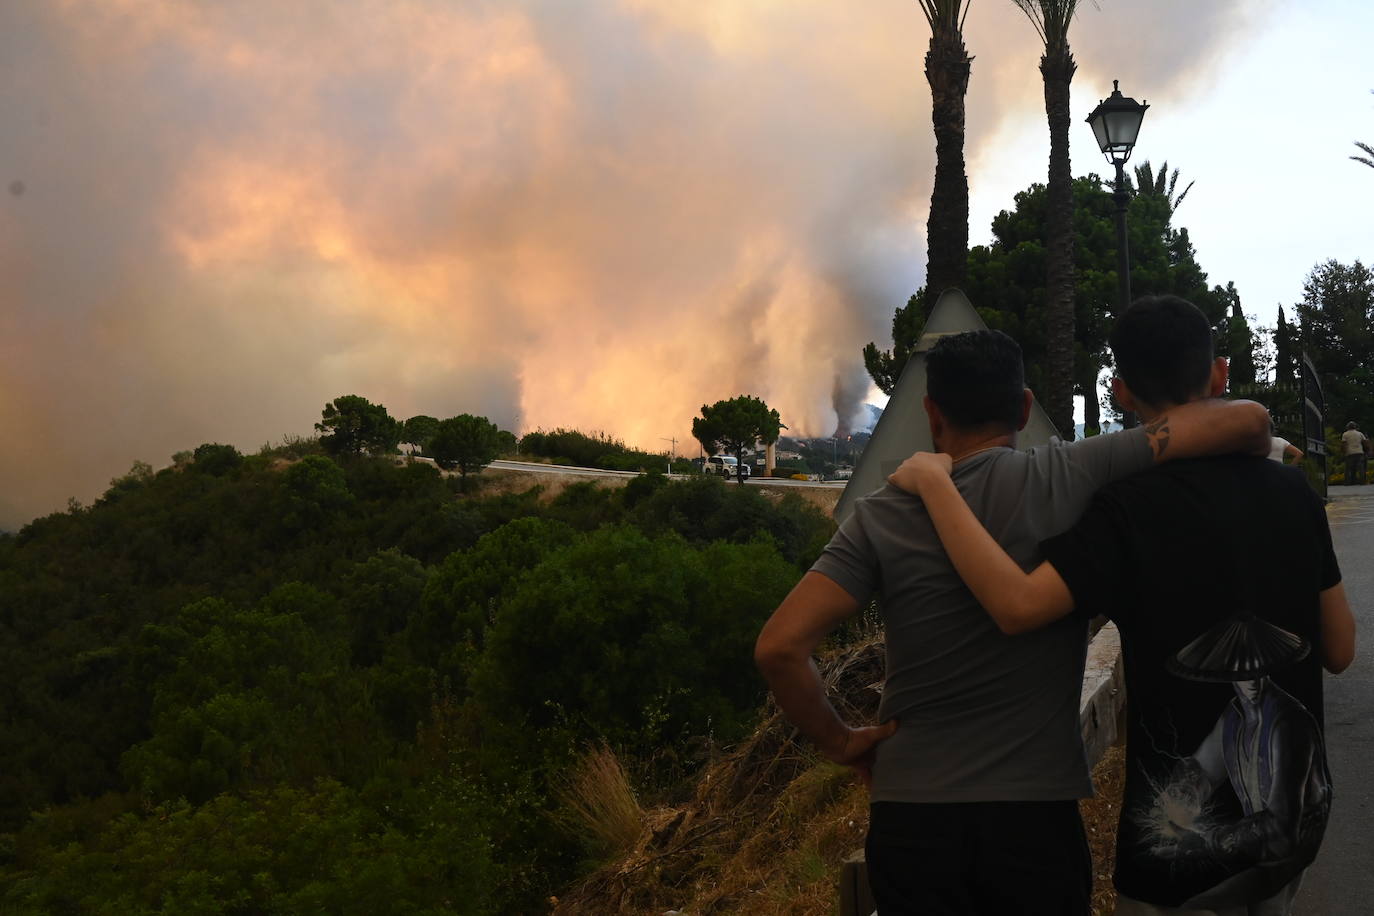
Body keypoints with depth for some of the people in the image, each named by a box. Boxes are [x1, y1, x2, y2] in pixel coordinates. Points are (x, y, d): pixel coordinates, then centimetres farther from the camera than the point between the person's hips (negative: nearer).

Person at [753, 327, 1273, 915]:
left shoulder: (880, 517, -5)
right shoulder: (1071, 478, -8)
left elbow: (779, 647, -14)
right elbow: (1247, 421, -7)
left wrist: (841, 742, 1)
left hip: (911, 822, 0)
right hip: (1037, 819, 0)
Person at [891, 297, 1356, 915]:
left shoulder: (1132, 508, -19)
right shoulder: (1292, 489, -3)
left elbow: (1017, 605, -31)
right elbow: (1340, 650, 4)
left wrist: (933, 481, -22)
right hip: (1295, 821, 6)